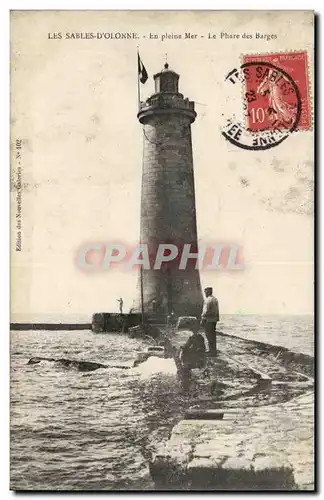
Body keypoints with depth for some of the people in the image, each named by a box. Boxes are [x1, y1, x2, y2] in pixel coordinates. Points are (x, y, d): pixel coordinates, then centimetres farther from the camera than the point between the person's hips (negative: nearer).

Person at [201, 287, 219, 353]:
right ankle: (213, 349, 16)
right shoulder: (215, 299, 13)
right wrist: (216, 319, 19)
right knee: (213, 335, 12)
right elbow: (217, 310, 15)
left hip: (208, 320, -9)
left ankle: (211, 350, -4)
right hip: (214, 319, 9)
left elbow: (206, 311, -19)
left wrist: (202, 319, -14)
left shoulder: (208, 300, -14)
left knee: (209, 335, -4)